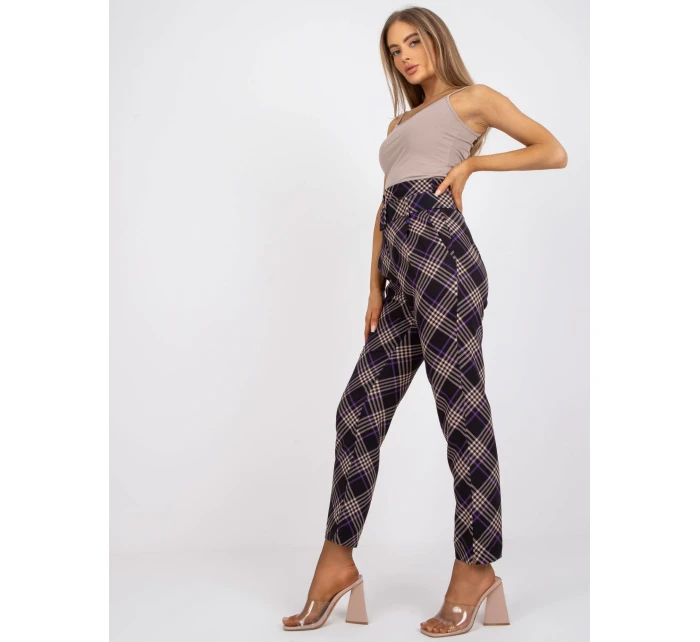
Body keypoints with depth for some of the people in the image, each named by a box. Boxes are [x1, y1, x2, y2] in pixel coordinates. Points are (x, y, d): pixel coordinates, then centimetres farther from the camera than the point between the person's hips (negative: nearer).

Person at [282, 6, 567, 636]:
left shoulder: (473, 98, 12)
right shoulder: (400, 123, 31)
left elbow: (554, 152, 6)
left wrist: (473, 161, 1)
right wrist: (375, 289, 13)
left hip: (440, 253, -7)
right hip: (402, 275, 7)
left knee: (462, 409, -6)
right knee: (360, 408, 2)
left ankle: (476, 567, 1)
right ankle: (337, 561, 8)